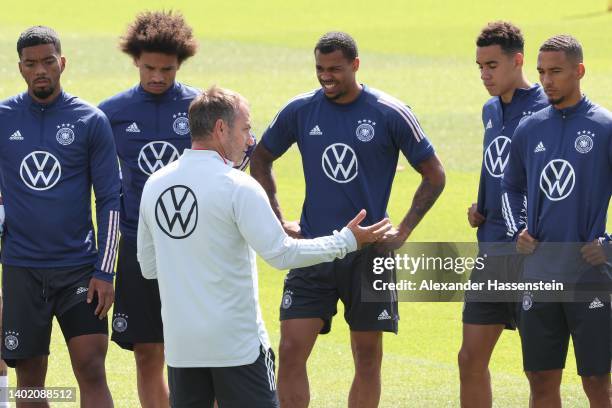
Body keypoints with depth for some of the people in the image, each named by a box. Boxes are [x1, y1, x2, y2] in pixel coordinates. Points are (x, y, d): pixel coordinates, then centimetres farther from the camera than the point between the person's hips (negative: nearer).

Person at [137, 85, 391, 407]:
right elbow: (281, 254, -14)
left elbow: (148, 266, 12)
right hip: (236, 342, -5)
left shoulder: (154, 185, 6)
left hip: (180, 344, 5)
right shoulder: (237, 187, -13)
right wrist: (347, 241, -4)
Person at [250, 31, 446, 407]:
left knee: (368, 358, 5)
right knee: (291, 351, -8)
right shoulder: (300, 111, 1)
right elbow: (261, 161, 16)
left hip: (369, 252, -1)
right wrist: (278, 222, 8)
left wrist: (403, 232, -3)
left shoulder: (391, 114, -6)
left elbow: (434, 175, 3)